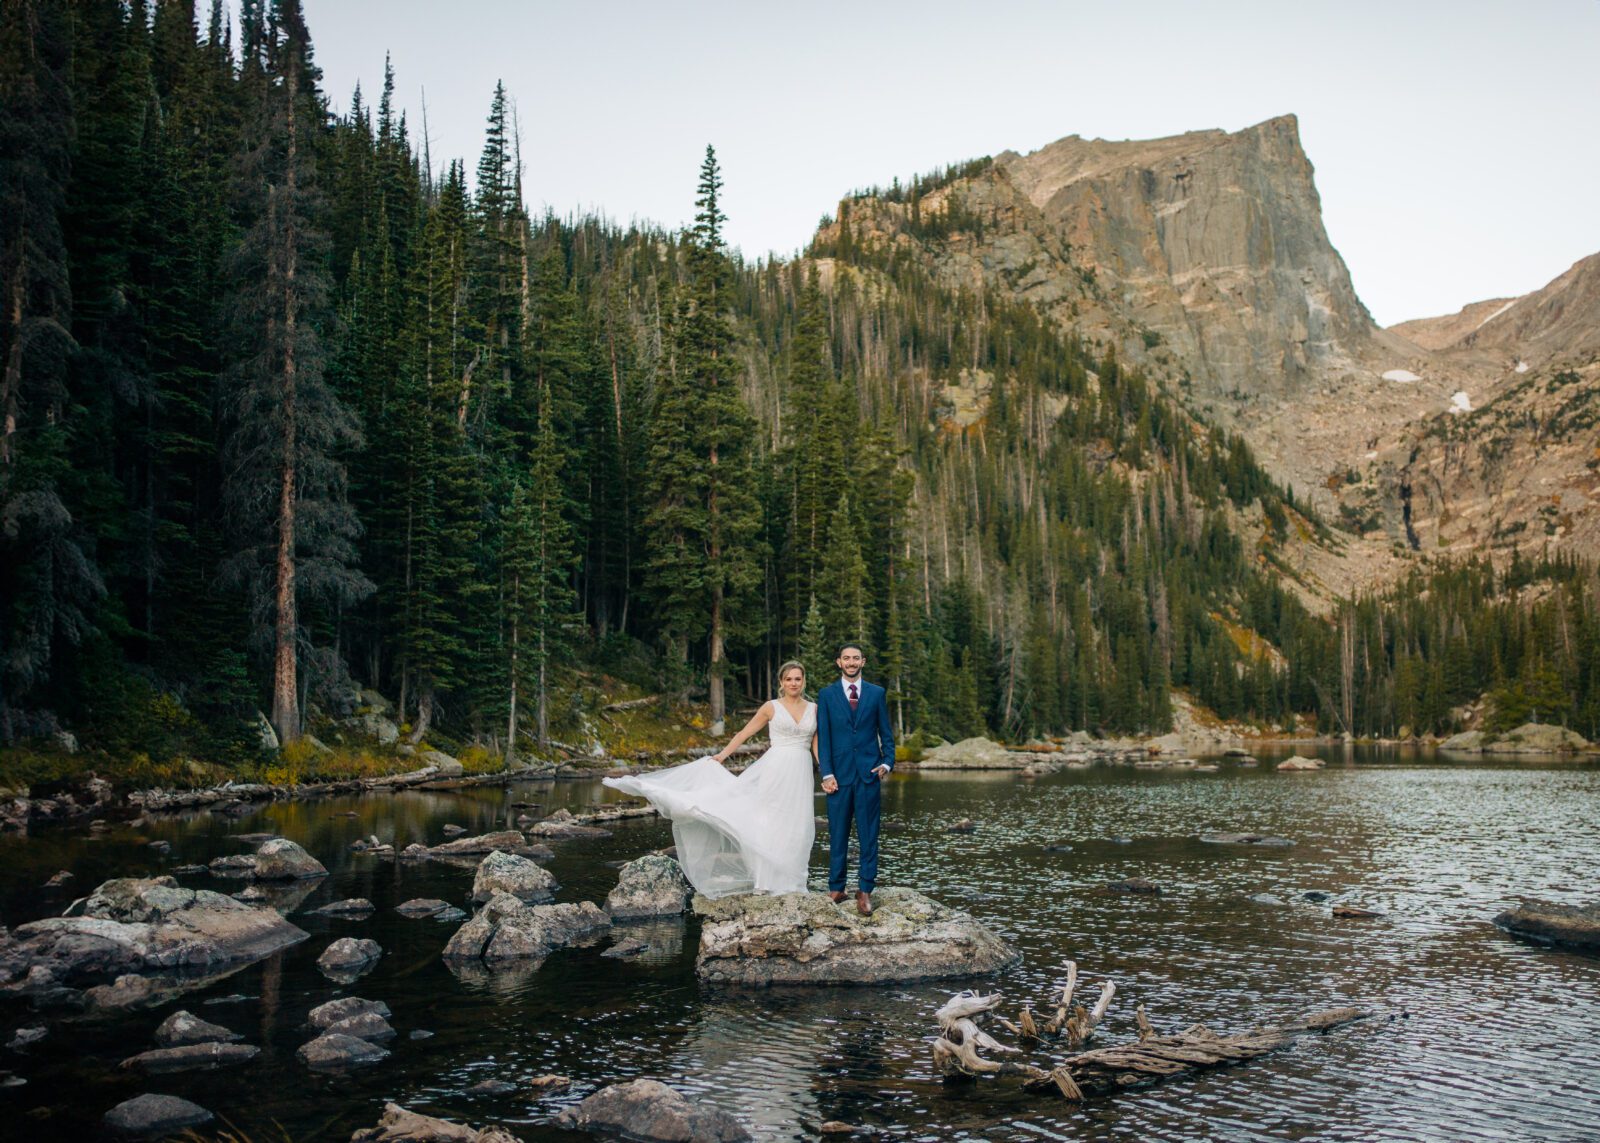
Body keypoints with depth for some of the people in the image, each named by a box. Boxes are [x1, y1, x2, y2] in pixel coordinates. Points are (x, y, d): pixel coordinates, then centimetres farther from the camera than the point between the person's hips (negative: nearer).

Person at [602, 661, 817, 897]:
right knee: (767, 820, -6)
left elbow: (817, 746, 11)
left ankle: (785, 880, 11)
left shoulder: (814, 709, 9)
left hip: (801, 774, 2)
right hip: (775, 768, -2)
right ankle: (765, 879, 1)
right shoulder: (771, 707, 3)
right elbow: (744, 733, 8)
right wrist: (721, 755, 3)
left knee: (793, 826, 2)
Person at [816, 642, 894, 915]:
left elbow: (886, 732, 11)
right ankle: (836, 888, 12)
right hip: (839, 774, 0)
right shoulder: (826, 694, 6)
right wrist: (827, 774, -5)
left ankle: (865, 890, 7)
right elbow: (823, 736, 2)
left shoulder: (877, 693, 8)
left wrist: (887, 762, -3)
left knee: (868, 834, 1)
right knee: (838, 834, 5)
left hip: (869, 773, 1)